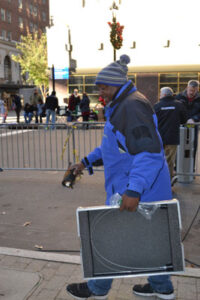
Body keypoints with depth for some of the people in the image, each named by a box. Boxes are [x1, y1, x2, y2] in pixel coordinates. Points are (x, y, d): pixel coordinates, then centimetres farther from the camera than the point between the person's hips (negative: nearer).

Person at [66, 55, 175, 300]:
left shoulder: (133, 106, -20)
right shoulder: (121, 107, 14)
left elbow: (150, 152, -29)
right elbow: (115, 145, 25)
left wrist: (133, 190, -35)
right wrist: (87, 161, 20)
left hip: (137, 191, -10)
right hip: (148, 188, 10)